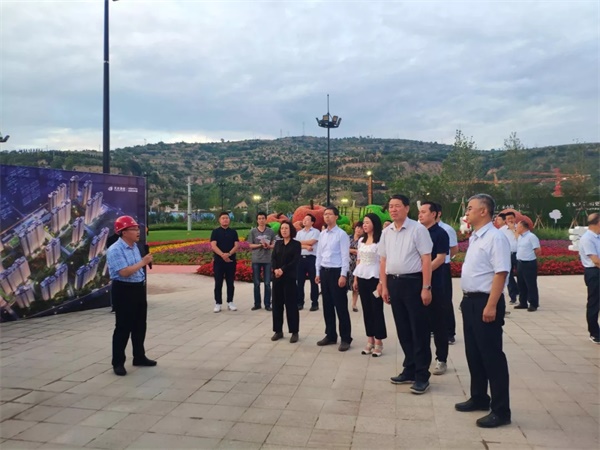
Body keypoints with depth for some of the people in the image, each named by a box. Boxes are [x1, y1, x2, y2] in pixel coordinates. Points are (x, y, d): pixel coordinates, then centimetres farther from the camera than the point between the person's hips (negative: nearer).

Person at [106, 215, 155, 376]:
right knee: (123, 327, 0)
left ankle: (139, 357, 30)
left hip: (139, 288, 9)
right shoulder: (115, 250, -18)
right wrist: (142, 263, -22)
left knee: (140, 326, 16)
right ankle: (118, 363, 13)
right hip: (124, 291, -8)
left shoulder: (134, 247, 9)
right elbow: (124, 272, -25)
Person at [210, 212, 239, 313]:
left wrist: (229, 253, -19)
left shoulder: (233, 232, 8)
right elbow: (213, 246, -8)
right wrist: (222, 255, -22)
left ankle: (230, 302, 16)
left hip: (231, 261, 2)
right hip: (219, 261, -2)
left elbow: (236, 246, 0)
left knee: (230, 283, 7)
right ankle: (218, 303, 9)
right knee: (218, 283, 2)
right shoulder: (215, 232, 2)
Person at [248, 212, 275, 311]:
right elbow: (250, 245, 2)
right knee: (256, 283, 6)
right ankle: (257, 304, 15)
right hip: (256, 260, 0)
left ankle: (267, 304, 9)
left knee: (267, 283, 2)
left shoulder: (271, 231, 4)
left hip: (267, 260, 0)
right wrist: (260, 245, -13)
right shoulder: (253, 231, 3)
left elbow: (274, 245, 7)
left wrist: (268, 246, -15)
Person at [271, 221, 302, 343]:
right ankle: (278, 330, 17)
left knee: (291, 304, -2)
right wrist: (275, 269, -14)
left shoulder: (296, 244, 0)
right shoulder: (278, 243, 13)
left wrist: (283, 270, -19)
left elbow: (295, 261, -10)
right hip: (277, 277, 5)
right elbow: (273, 258, 4)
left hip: (290, 277, -4)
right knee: (277, 304, 7)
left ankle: (294, 332, 6)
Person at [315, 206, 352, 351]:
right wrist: (318, 273, 12)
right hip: (324, 271, 7)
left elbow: (345, 256, -13)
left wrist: (343, 275, -17)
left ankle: (345, 338, 9)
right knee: (327, 305, 13)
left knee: (341, 306, -1)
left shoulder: (342, 234, -9)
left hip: (336, 271, -7)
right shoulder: (322, 234, 11)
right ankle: (330, 335, 25)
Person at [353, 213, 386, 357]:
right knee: (366, 310, 10)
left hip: (375, 278, -7)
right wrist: (355, 279, 12)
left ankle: (378, 342, 10)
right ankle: (370, 340, 19)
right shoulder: (361, 240, 13)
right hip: (362, 278, 7)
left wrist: (381, 282, -16)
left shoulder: (380, 240, -9)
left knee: (377, 310, 0)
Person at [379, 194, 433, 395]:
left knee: (419, 330, 2)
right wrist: (384, 286, 10)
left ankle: (422, 375, 12)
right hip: (394, 283, 6)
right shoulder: (386, 232, 9)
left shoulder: (417, 229, -9)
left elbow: (426, 259, -11)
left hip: (413, 282, -6)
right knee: (403, 330, 14)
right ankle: (409, 370, 27)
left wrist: (426, 287, -15)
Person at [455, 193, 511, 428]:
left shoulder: (495, 237, -16)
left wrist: (491, 305, -25)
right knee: (473, 353, 18)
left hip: (485, 302, -10)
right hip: (470, 301, 10)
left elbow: (501, 273, -22)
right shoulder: (474, 237, 13)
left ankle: (501, 410, 12)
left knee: (491, 355, 0)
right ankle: (479, 398, 33)